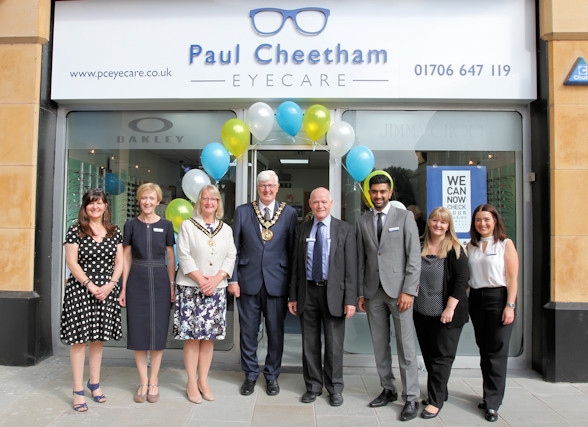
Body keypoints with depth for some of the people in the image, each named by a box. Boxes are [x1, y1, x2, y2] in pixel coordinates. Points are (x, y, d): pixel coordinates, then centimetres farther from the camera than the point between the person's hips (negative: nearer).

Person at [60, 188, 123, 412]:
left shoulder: (115, 232, 8)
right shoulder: (75, 231, -1)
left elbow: (119, 262, 7)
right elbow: (71, 262, -6)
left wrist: (110, 285, -7)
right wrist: (90, 285, -12)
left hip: (106, 291, 3)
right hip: (80, 290, -3)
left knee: (98, 337, 12)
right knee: (79, 338, 0)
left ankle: (94, 383, 26)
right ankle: (78, 391, 10)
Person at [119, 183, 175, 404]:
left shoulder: (166, 225, 3)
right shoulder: (131, 225, 4)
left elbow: (170, 257, 6)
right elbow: (126, 258, 6)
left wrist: (172, 285, 1)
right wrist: (123, 288, 2)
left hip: (160, 280, 0)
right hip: (137, 281, 1)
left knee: (158, 329, 5)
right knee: (139, 330, 4)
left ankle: (154, 381, 18)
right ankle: (143, 382, 17)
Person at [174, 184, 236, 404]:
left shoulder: (226, 229, 11)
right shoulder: (187, 226, 1)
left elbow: (231, 257, 5)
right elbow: (184, 256, -5)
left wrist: (216, 279, -9)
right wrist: (201, 280, -12)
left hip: (216, 288, 3)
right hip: (190, 288, -3)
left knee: (209, 336, 6)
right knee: (192, 336, 0)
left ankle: (203, 381, 18)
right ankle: (192, 383, 11)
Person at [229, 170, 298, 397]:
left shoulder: (289, 213, 2)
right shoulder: (242, 211, 4)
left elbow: (293, 249, 3)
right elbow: (235, 248, 4)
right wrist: (233, 279, -1)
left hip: (277, 282, 0)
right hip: (248, 281, 1)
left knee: (276, 332, 9)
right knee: (248, 331, 10)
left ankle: (272, 375, 29)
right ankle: (250, 374, 29)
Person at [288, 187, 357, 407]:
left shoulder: (345, 230, -1)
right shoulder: (301, 230, 7)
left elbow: (351, 267, -4)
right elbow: (295, 265, 8)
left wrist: (350, 299, -10)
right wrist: (293, 296, 5)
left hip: (333, 292, -2)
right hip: (307, 292, 3)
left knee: (334, 343, 7)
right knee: (309, 343, 11)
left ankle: (334, 388, 25)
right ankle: (313, 386, 27)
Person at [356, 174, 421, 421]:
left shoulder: (405, 217, 0)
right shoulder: (362, 222, 10)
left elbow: (414, 257, -4)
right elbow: (361, 260, 10)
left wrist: (408, 290, -11)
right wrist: (361, 293, 7)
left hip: (398, 289, -3)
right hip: (373, 291, 4)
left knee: (406, 346, 0)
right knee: (379, 345, 10)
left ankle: (411, 398, 11)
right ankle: (388, 390, 24)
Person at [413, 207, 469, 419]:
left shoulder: (454, 249, -6)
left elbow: (461, 280, -11)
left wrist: (450, 308, -16)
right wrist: (410, 298, 9)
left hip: (446, 313, -5)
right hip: (422, 312, 5)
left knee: (442, 356, 2)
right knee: (428, 355, 14)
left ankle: (436, 400, 10)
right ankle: (439, 392, 29)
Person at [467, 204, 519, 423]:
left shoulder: (505, 244, -2)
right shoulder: (471, 246, 10)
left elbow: (512, 278, -7)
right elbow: (464, 275, 10)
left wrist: (510, 306, -14)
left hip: (498, 298, -4)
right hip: (476, 299, 5)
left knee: (497, 352, -2)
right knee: (484, 350, 12)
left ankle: (492, 403, 5)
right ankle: (489, 394, 25)